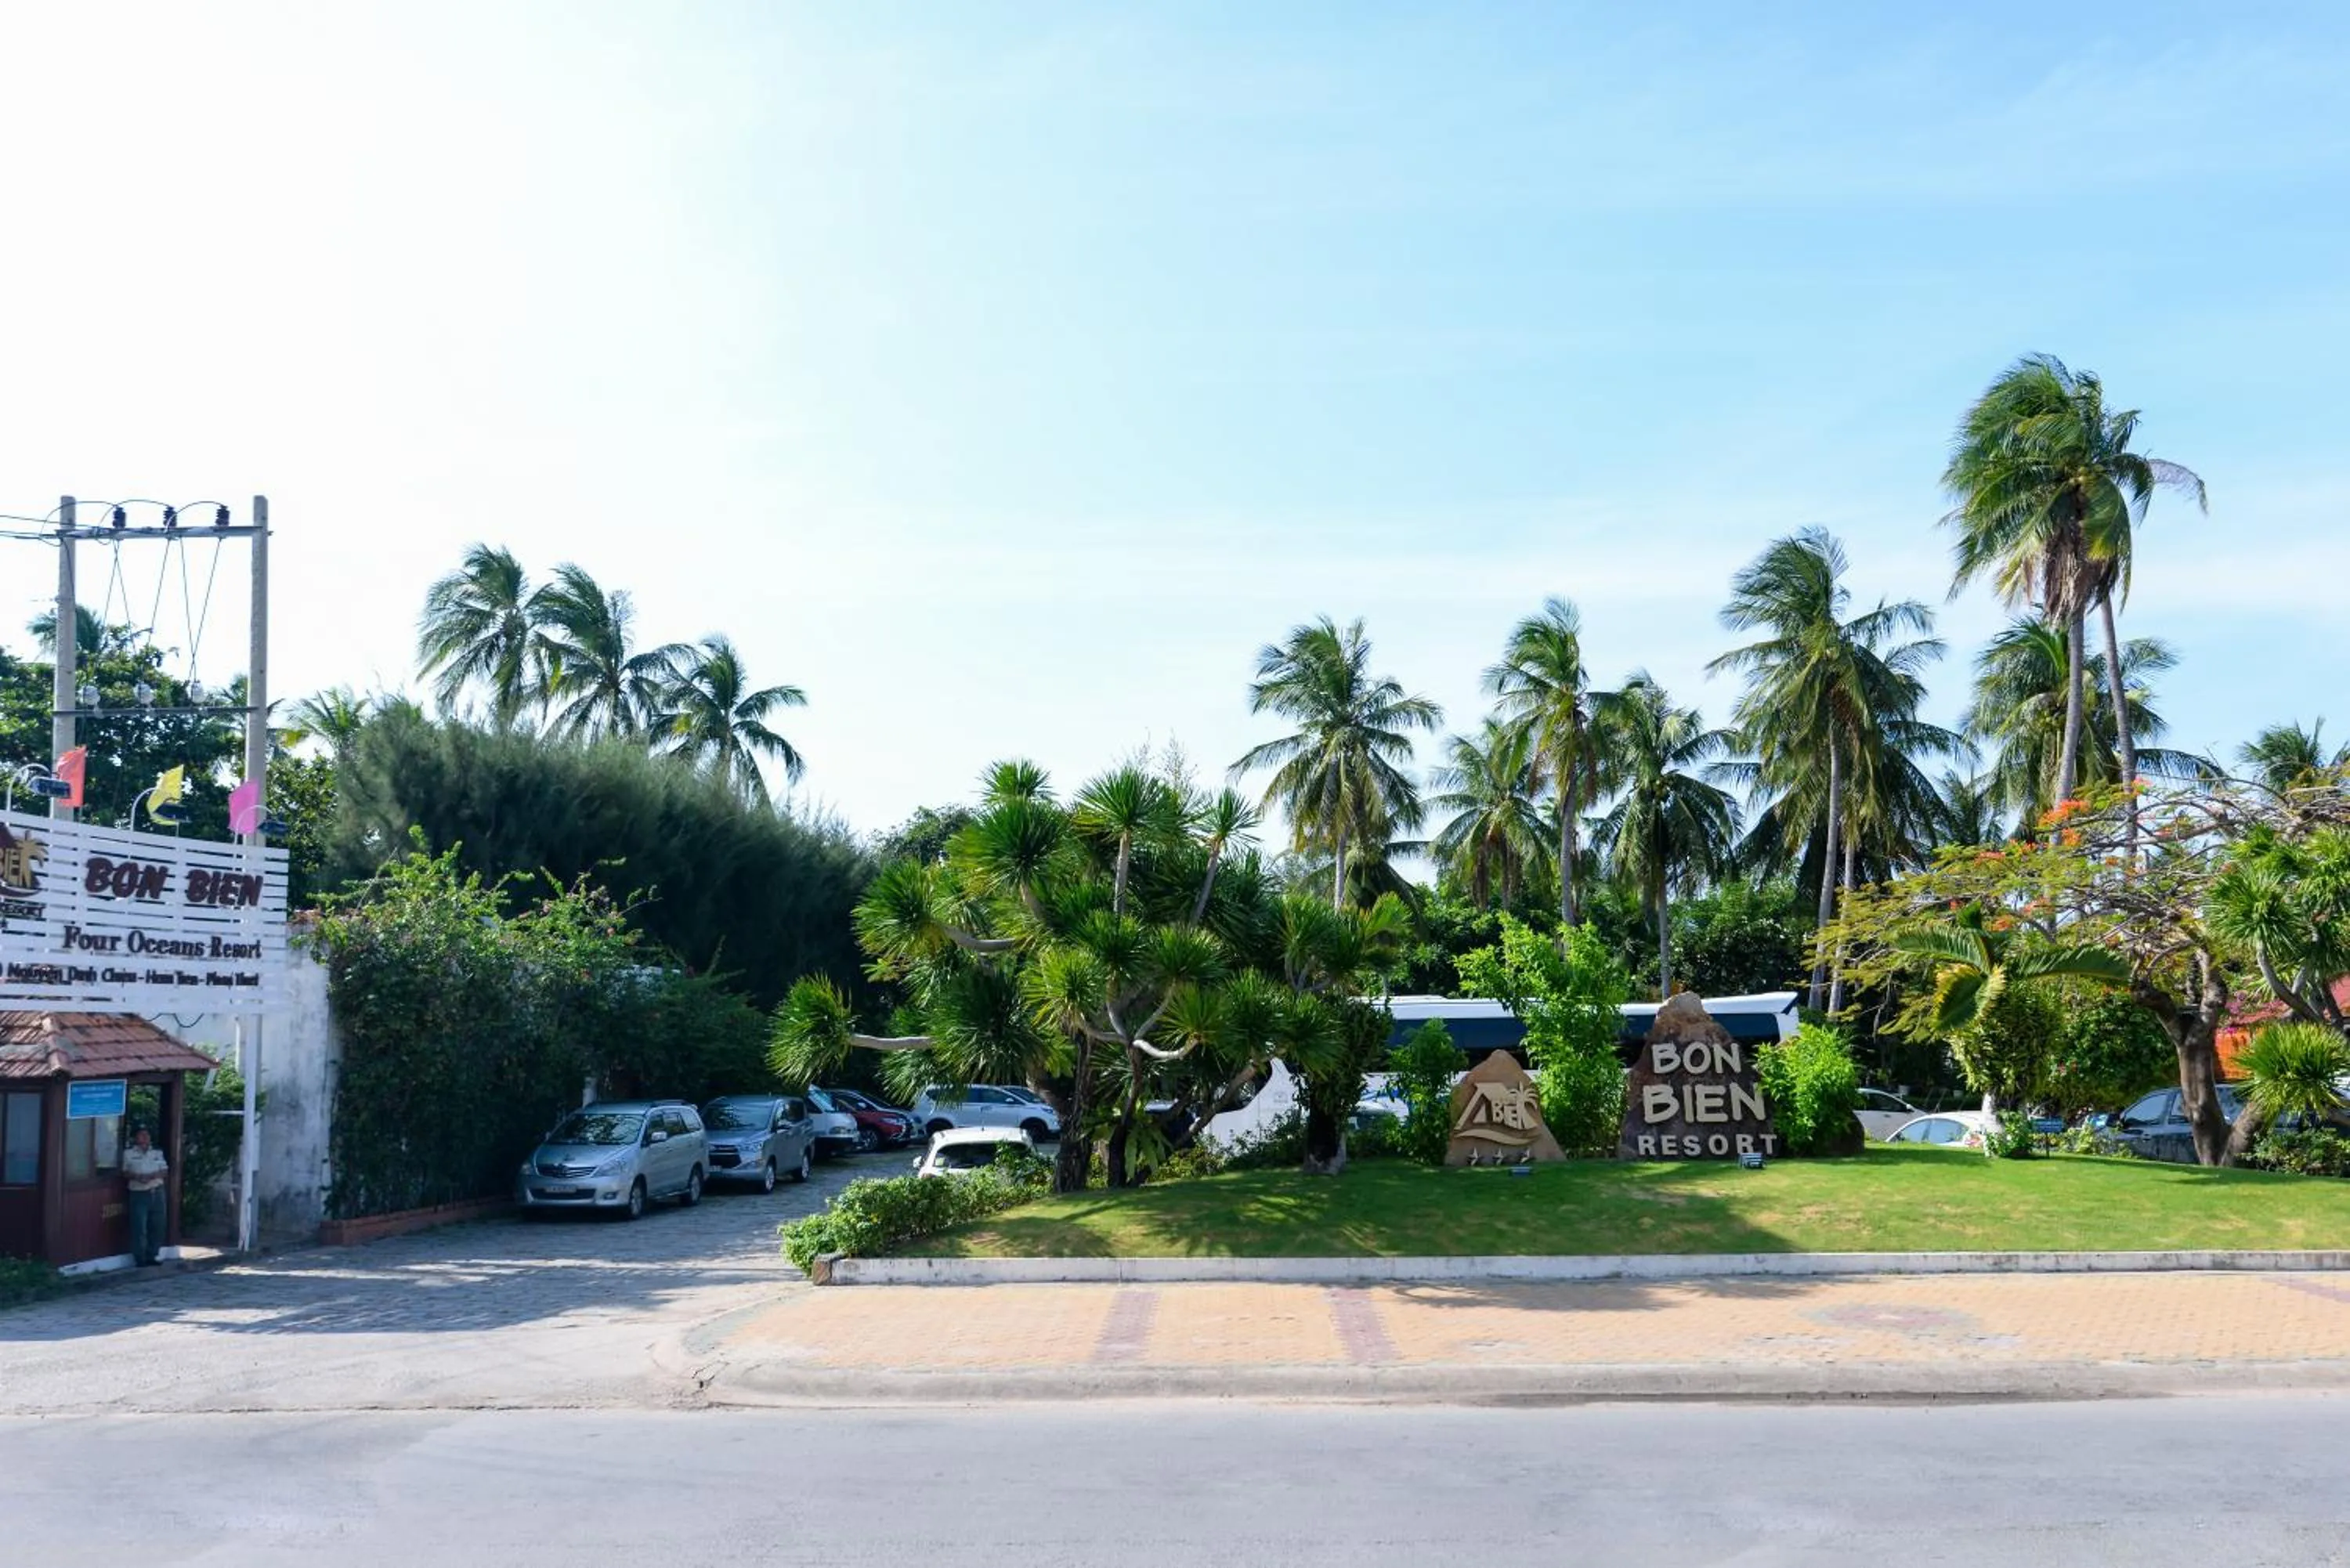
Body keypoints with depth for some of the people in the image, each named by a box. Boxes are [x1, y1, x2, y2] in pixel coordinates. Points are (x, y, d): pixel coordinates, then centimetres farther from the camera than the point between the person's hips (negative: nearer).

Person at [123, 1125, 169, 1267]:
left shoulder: (157, 1152, 11)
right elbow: (125, 1173, 3)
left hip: (157, 1192, 3)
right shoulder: (129, 1154, 3)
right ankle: (140, 1258, 0)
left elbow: (164, 1171, 7)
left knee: (157, 1226, 4)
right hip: (139, 1194, -3)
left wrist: (152, 1176, -12)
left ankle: (153, 1255, 15)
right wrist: (137, 1177, -16)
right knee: (139, 1227, -7)